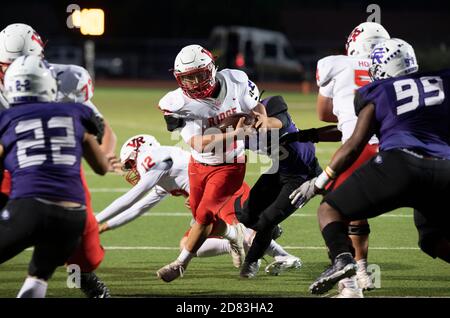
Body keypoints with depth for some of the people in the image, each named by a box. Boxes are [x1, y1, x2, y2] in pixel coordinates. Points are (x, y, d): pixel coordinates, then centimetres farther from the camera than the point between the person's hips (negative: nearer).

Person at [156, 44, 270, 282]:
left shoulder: (235, 82, -16)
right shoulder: (180, 104, -23)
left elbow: (256, 106, 5)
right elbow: (198, 144, -31)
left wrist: (263, 118, -19)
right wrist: (234, 134, -42)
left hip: (229, 166, -1)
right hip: (199, 165, 2)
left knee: (204, 216, -10)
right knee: (202, 220, 13)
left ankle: (181, 263, 8)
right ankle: (235, 235, 45)